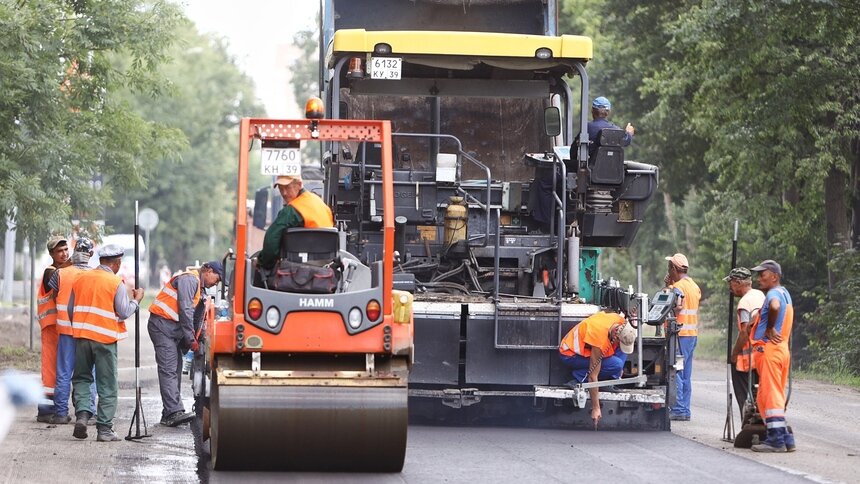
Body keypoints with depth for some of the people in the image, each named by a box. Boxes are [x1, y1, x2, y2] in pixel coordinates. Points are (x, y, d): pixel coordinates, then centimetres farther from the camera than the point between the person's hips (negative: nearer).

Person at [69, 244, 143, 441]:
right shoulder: (116, 283, -8)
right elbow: (123, 313, -9)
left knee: (82, 378, 16)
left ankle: (82, 413, -6)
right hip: (105, 339, -4)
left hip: (81, 336, 4)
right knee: (107, 386, 3)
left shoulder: (81, 279, 7)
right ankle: (104, 429, 2)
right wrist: (136, 300, 8)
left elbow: (71, 309, 13)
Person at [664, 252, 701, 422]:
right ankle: (685, 410, 13)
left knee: (675, 372, -6)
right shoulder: (694, 285, 16)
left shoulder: (678, 286, -13)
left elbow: (677, 307, -27)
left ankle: (678, 409, -9)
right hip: (693, 333, 9)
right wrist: (669, 286, 13)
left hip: (680, 333, -9)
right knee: (686, 374, 12)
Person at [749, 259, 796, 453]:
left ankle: (776, 439, -10)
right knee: (775, 395, 14)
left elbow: (774, 306, -35)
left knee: (770, 395, -8)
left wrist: (770, 328, -21)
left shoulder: (773, 293, -13)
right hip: (782, 349, 10)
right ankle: (784, 437, 14)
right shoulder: (784, 293, 20)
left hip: (769, 349, -10)